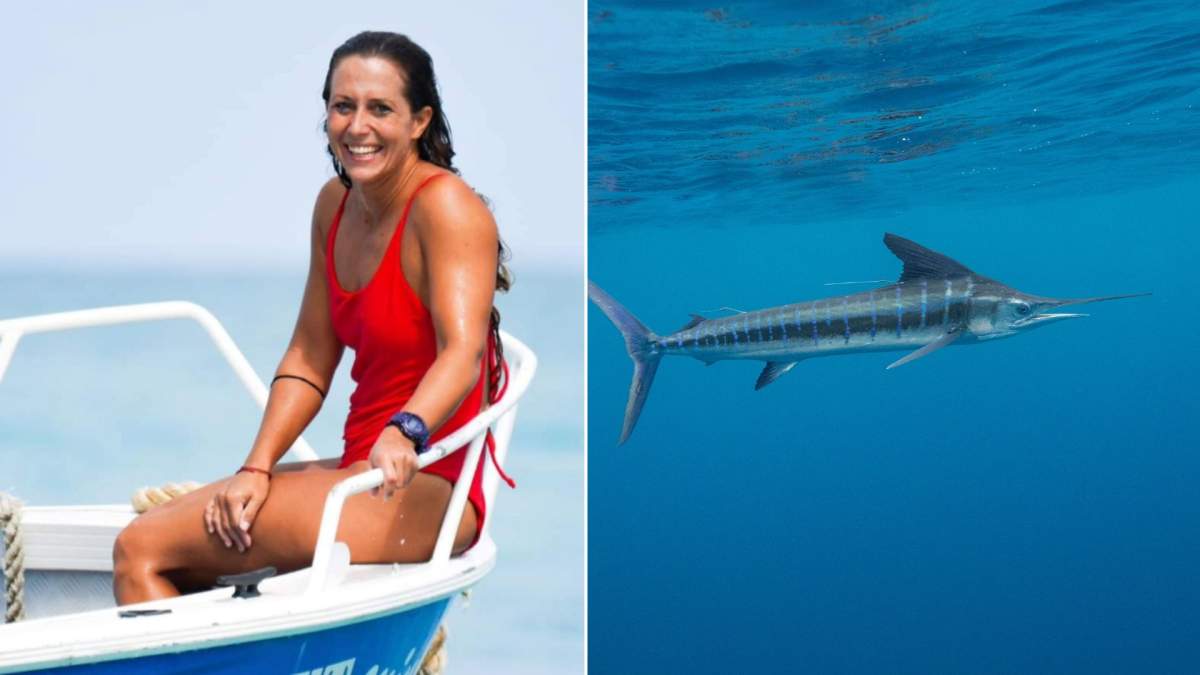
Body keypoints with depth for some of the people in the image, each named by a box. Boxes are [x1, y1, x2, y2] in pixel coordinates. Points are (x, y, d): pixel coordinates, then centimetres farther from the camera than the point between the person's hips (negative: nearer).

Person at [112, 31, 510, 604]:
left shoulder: (445, 206, -13)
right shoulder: (335, 204, 10)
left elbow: (463, 354, -27)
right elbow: (308, 359, 11)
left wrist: (404, 433, -46)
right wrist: (256, 469, -2)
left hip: (427, 494, -8)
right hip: (363, 470, 8)